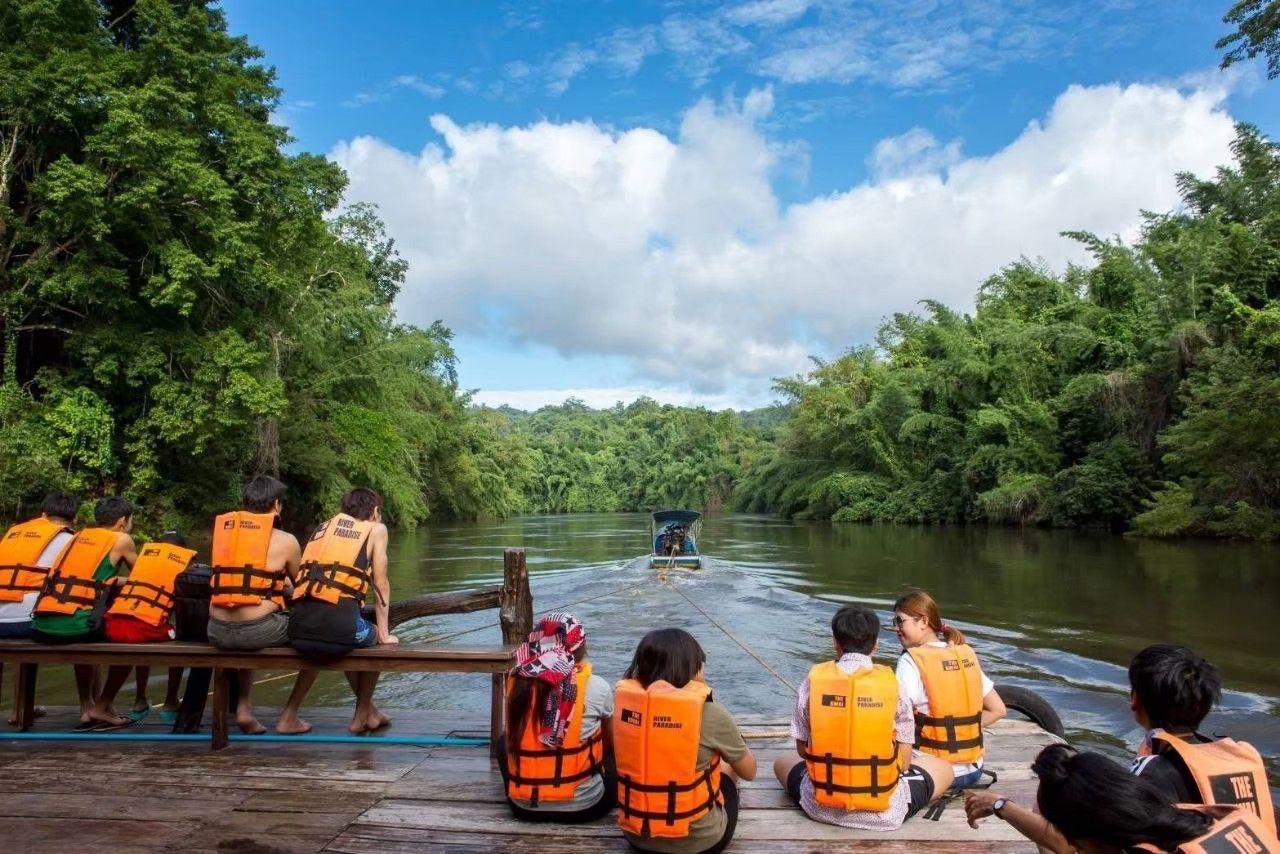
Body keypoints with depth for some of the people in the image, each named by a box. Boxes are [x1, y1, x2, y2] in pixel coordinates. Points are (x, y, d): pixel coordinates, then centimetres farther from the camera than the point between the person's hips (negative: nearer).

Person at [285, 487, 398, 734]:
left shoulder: (323, 527, 24)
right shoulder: (376, 529, 11)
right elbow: (380, 585, 11)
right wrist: (384, 634, 18)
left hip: (299, 629, 5)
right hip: (338, 625, -5)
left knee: (322, 648, 39)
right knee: (373, 637, 29)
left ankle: (289, 716, 38)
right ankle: (363, 714, 35)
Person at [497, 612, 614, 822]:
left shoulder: (517, 683, -5)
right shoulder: (596, 687, -12)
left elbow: (512, 740, 10)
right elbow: (610, 743, 7)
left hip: (524, 806, 1)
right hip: (582, 806, -1)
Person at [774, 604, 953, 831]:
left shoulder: (813, 681, -5)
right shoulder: (892, 685, -9)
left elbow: (802, 750, 4)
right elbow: (904, 762, -2)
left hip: (821, 808, 1)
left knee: (781, 763, 33)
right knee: (943, 767, 25)